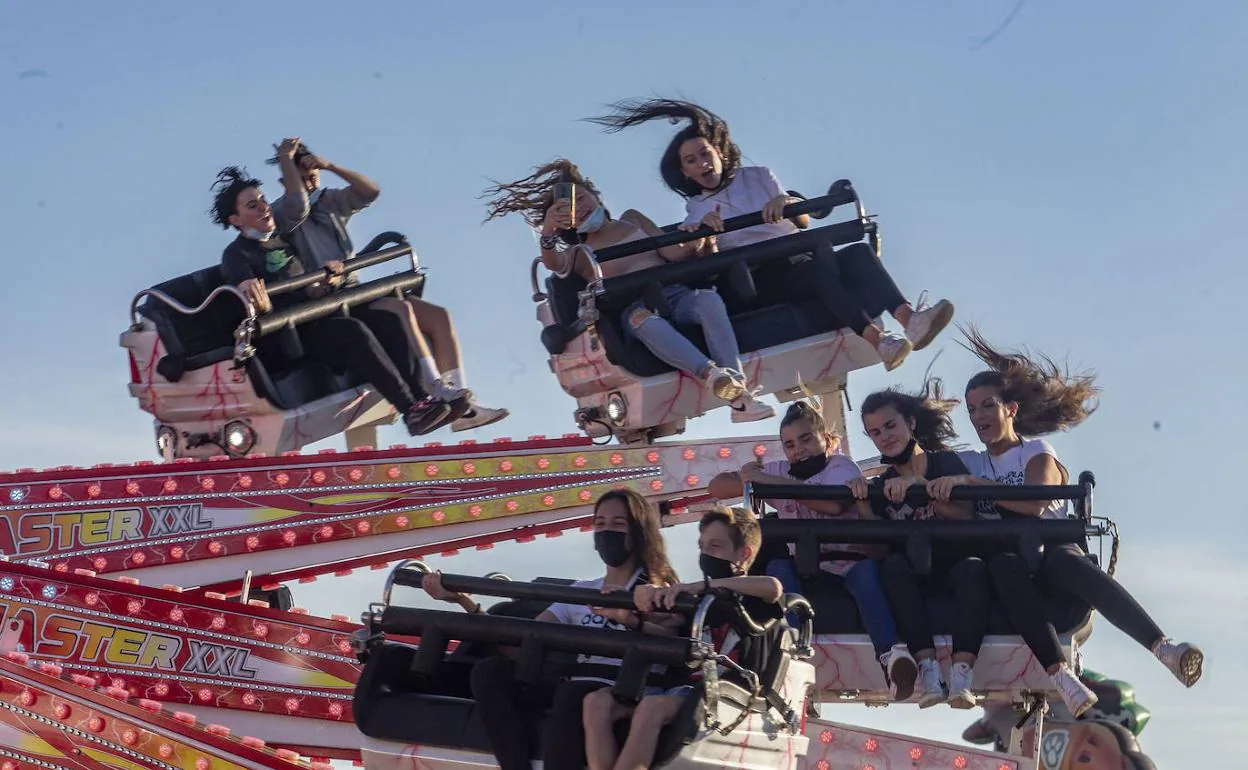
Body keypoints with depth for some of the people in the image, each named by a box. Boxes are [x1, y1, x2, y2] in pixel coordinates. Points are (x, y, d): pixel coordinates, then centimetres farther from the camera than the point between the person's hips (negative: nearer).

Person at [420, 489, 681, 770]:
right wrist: (462, 599, 3)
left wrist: (631, 620, -34)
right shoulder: (581, 591, 24)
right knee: (490, 672, -16)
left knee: (572, 694, -38)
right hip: (575, 688, 6)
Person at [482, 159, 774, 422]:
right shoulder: (579, 254, 19)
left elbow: (671, 252, 17)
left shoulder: (632, 220, 26)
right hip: (633, 309, -2)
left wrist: (693, 245, -6)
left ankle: (740, 397, -49)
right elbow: (555, 264, -5)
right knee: (644, 319, -40)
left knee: (709, 298, -34)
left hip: (674, 294, 2)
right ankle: (712, 375, -63)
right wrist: (548, 234, -26)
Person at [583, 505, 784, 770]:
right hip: (682, 688, 7)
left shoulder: (751, 600, 7)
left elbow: (773, 587, -15)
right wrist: (649, 595, -7)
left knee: (651, 707, -35)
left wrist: (704, 585, -18)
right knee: (598, 701, -18)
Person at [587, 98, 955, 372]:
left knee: (858, 253, -30)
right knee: (822, 269, -36)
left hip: (800, 257, 3)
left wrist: (787, 203, -12)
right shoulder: (695, 210, 18)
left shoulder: (759, 177, 20)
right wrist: (698, 229, -21)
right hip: (762, 278, -3)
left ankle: (909, 319, -54)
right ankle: (878, 339, -58)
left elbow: (804, 221, 10)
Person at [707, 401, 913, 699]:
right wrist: (745, 481, -14)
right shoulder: (779, 470, 14)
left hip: (849, 565, -3)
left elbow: (835, 504, -24)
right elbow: (716, 487, 10)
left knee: (867, 569, -35)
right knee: (778, 567, -28)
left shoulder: (841, 466, 1)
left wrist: (771, 481, -25)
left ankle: (890, 655, -49)